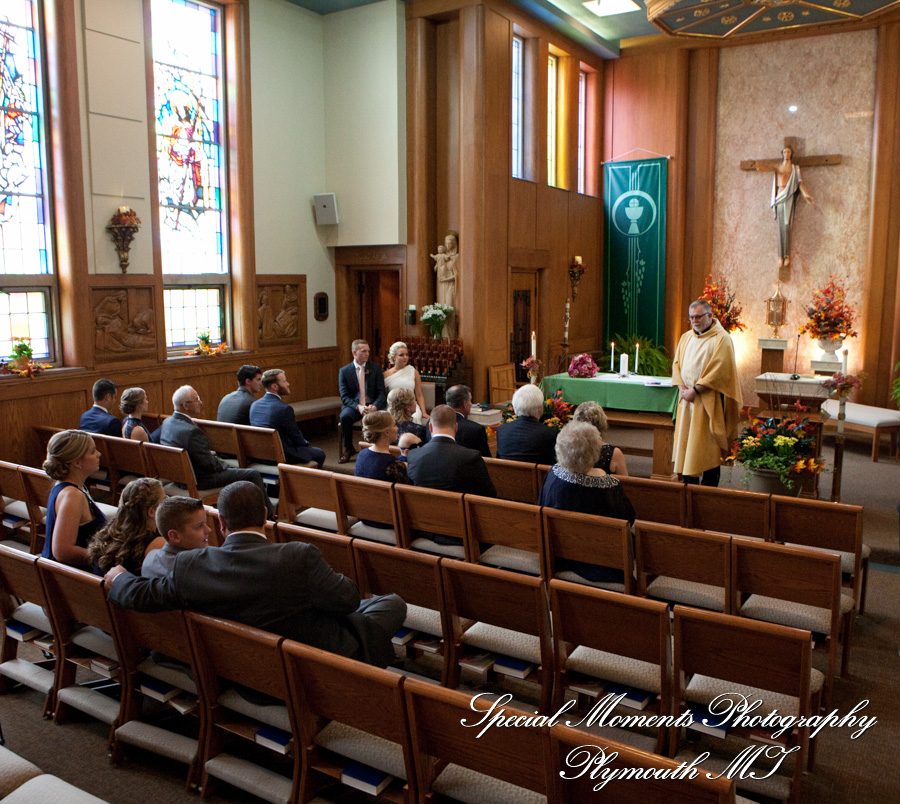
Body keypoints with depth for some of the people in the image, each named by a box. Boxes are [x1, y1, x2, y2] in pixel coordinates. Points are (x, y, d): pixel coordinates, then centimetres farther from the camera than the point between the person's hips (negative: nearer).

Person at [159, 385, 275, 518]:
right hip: (199, 480, -11)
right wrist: (222, 463, -5)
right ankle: (269, 513, 18)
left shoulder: (167, 422, 0)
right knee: (254, 475, -3)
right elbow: (210, 465, -25)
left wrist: (211, 454, 7)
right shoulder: (192, 431, -31)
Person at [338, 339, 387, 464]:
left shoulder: (376, 369, 7)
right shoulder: (344, 371, 5)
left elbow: (382, 393, 2)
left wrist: (374, 406, -19)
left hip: (373, 405, 0)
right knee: (345, 416, -33)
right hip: (353, 405, 0)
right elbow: (344, 397, -2)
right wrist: (358, 407, -21)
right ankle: (349, 449, -10)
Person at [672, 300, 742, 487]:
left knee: (707, 448, -3)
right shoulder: (686, 337, 13)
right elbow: (677, 363, 12)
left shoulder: (721, 339, -8)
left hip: (708, 402, -6)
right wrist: (682, 387, -5)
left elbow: (719, 370, -15)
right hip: (687, 401, 6)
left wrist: (695, 390, -17)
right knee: (686, 443, 6)